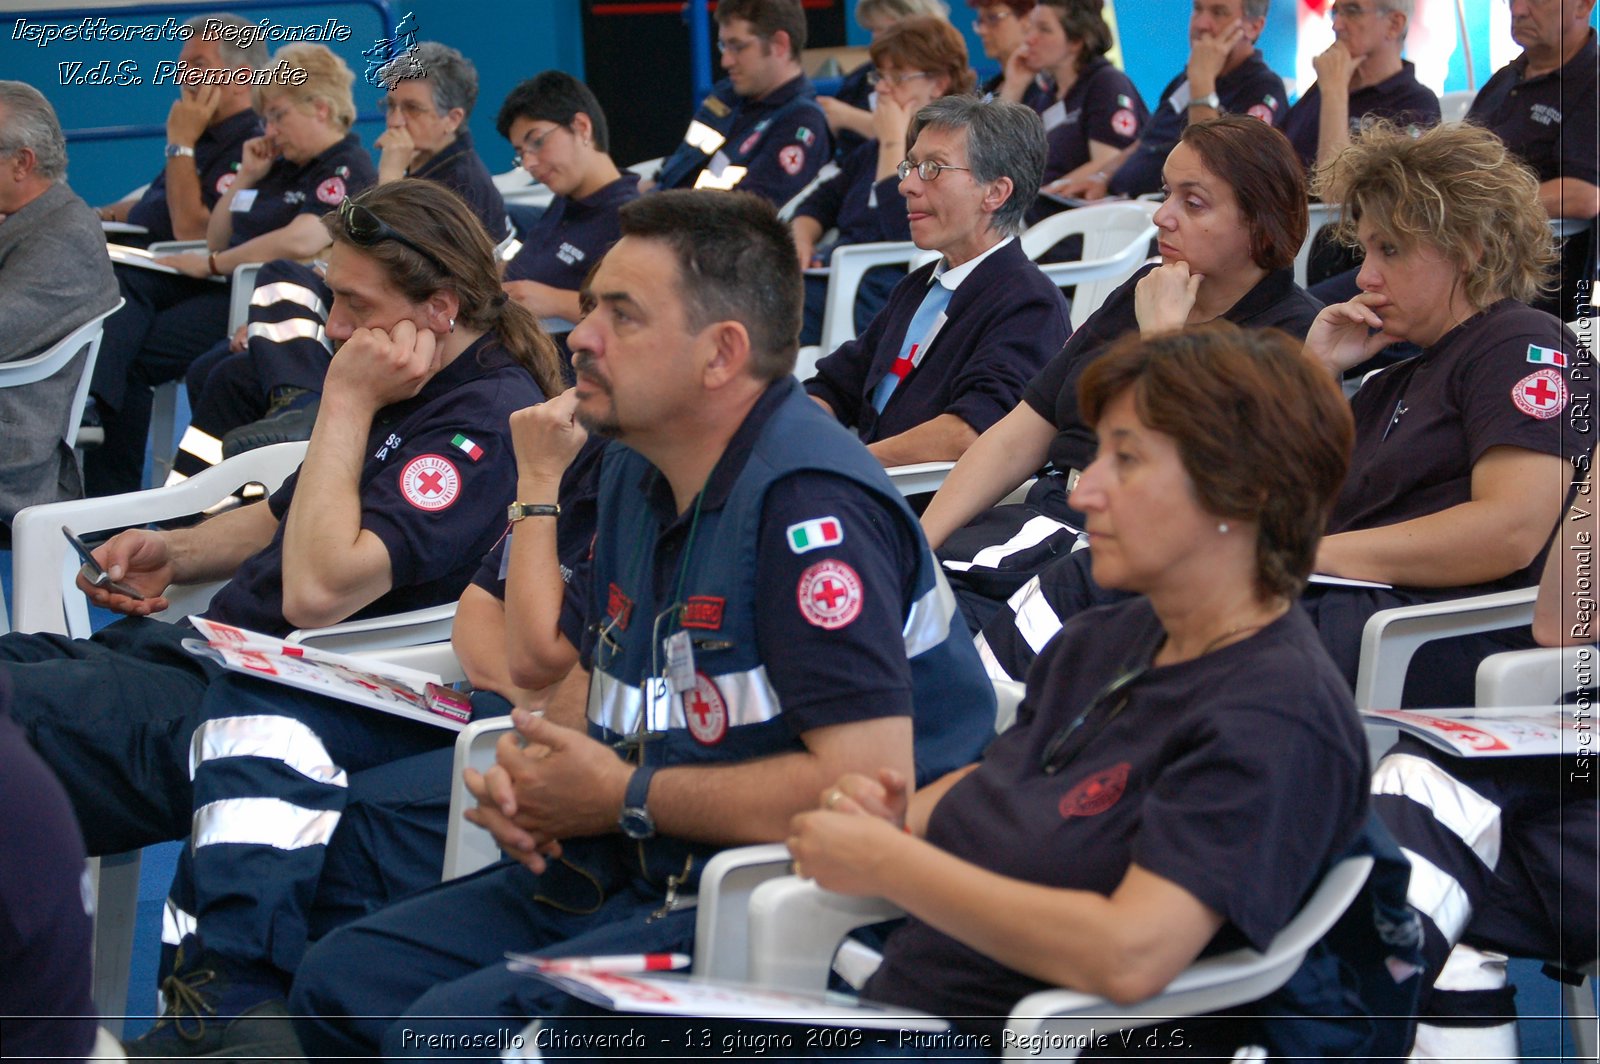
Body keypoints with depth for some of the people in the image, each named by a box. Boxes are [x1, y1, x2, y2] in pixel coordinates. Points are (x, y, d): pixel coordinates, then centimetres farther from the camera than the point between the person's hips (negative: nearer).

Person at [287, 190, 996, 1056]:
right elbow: (582, 673, 25)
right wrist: (529, 771, -1)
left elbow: (868, 780, -29)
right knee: (338, 982, 4)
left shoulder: (809, 505, -21)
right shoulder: (638, 473, 10)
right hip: (625, 878, 10)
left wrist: (628, 797, -17)